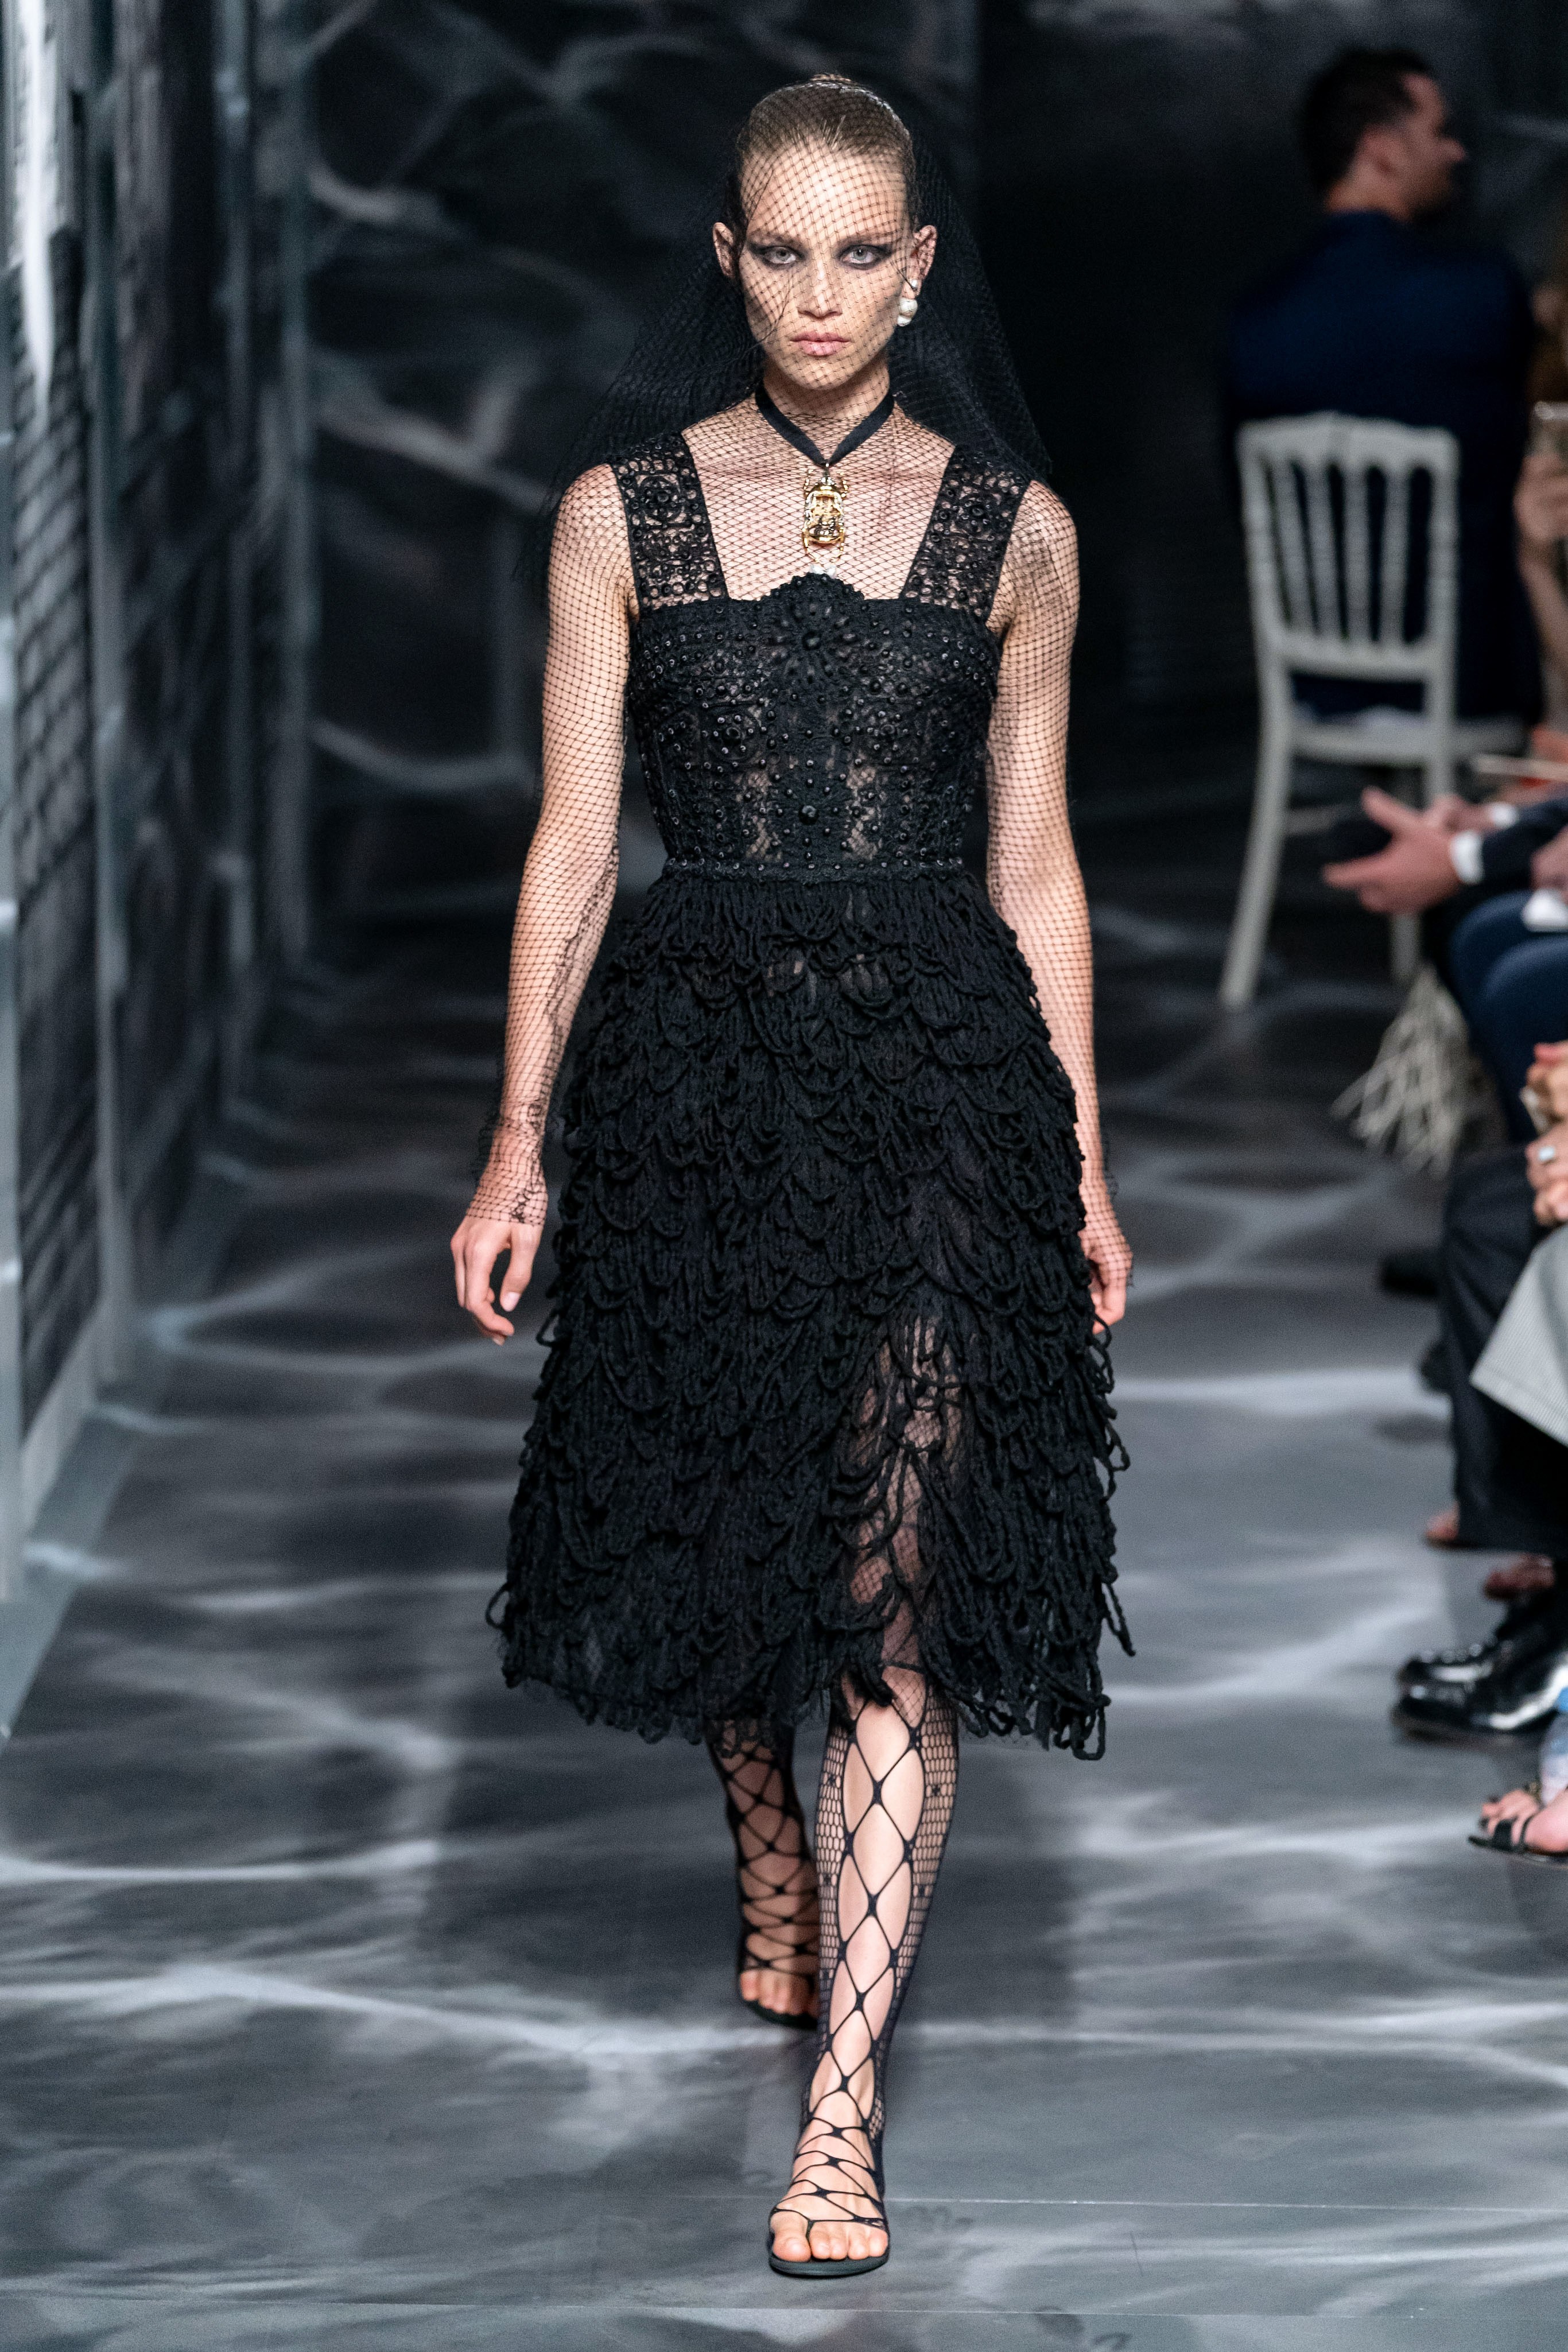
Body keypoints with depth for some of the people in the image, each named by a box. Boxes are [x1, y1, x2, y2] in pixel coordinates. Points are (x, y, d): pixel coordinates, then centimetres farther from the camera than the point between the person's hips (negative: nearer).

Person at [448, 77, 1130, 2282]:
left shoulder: (1012, 529, 4)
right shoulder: (623, 513, 3)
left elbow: (1034, 863, 8)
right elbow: (574, 845, 4)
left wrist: (1084, 1169, 7)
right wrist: (521, 1142, -1)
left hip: (943, 1066, -1)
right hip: (699, 1069, 1)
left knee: (900, 1586, -9)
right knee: (721, 1530, 12)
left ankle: (843, 2104, -9)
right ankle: (776, 1868, 44)